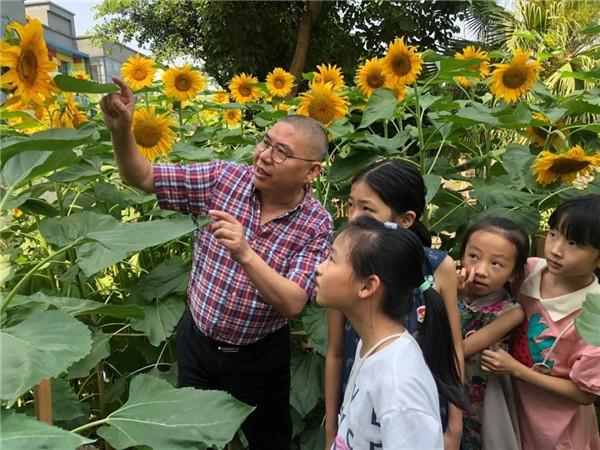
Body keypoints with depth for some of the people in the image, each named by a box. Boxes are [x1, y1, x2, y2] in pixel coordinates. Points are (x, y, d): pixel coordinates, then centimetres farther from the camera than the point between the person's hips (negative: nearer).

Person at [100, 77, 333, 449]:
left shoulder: (317, 225, -19)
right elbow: (143, 178, -11)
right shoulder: (224, 178, -14)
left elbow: (292, 304, -28)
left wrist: (245, 255, -42)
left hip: (258, 358, -2)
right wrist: (121, 130, -29)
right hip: (196, 340, 3)